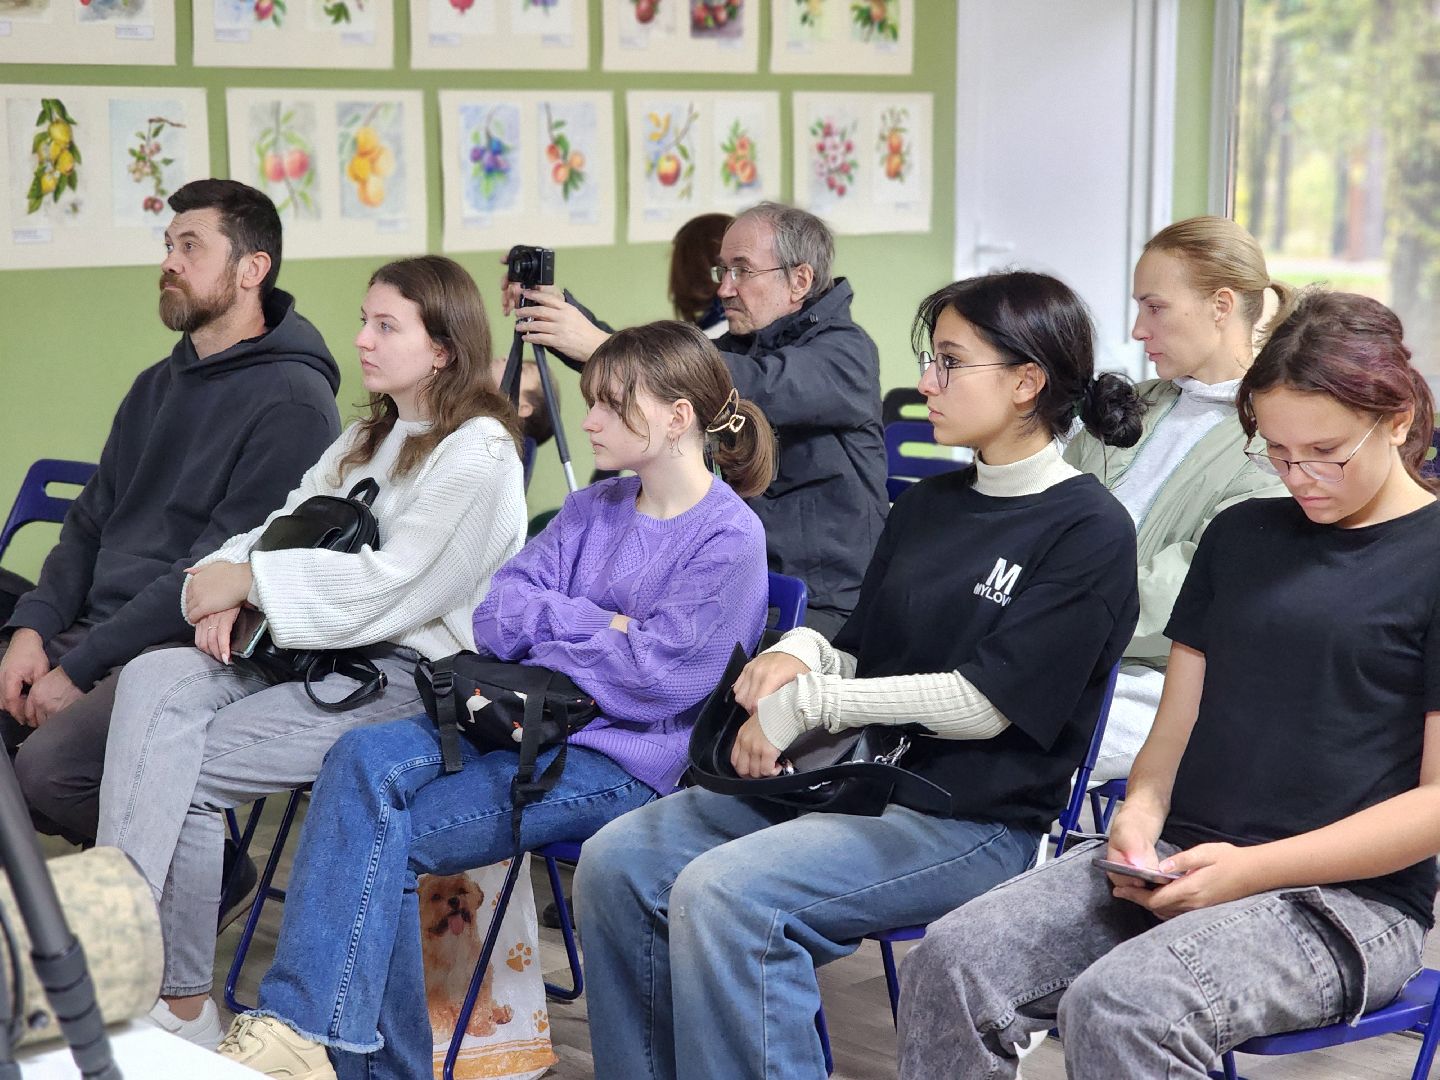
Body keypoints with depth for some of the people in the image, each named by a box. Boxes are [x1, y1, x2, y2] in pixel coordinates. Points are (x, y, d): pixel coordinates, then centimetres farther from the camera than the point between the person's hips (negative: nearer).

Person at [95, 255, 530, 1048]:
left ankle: (181, 1006, -9)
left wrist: (249, 579, -14)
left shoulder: (479, 451, -7)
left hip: (413, 671, -8)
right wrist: (224, 582, -6)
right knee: (154, 681, -19)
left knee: (185, 769, -20)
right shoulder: (367, 439, 22)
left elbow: (392, 580, -16)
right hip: (323, 652, 8)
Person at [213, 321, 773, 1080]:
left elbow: (654, 679, -14)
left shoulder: (729, 536, -6)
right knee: (363, 757, -23)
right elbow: (496, 614, 10)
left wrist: (538, 637, -2)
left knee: (384, 834, -23)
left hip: (620, 760, -7)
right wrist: (596, 626, -6)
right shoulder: (591, 510, 18)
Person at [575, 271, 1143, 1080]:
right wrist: (800, 653, -5)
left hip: (973, 822, -8)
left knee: (722, 892, -29)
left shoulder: (1089, 532, -8)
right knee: (617, 860, -9)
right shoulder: (927, 506, 15)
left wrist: (807, 701, -13)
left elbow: (985, 702, -15)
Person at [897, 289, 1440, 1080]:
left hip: (1350, 898, -5)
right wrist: (1142, 810, -5)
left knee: (1119, 1007, -35)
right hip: (1178, 863, 6)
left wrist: (1254, 869, -16)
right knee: (951, 964, -20)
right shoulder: (1240, 534, 16)